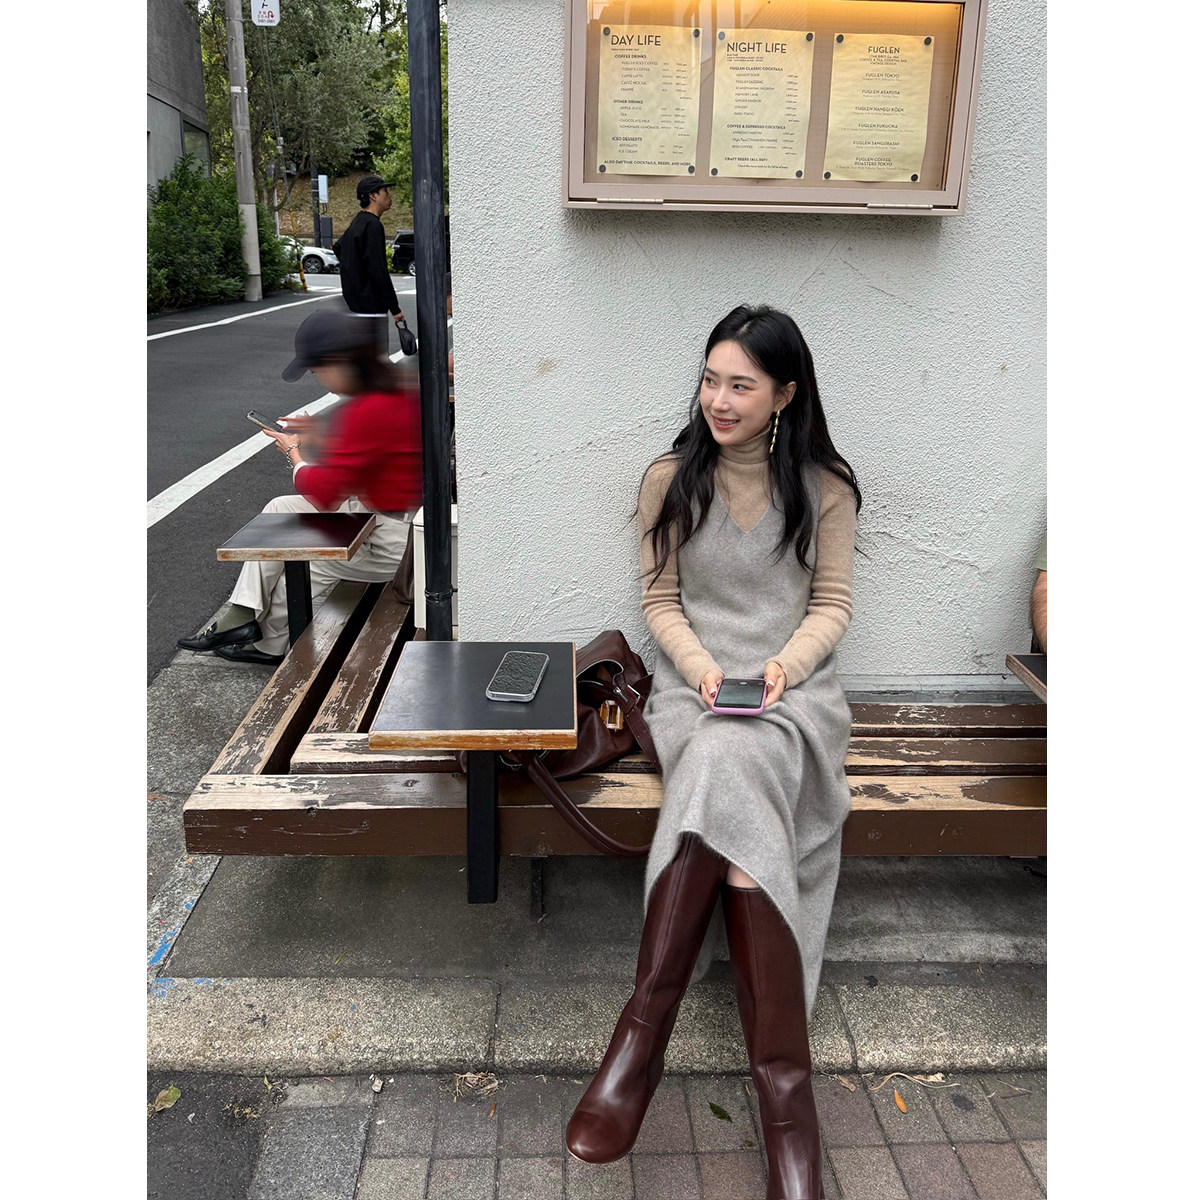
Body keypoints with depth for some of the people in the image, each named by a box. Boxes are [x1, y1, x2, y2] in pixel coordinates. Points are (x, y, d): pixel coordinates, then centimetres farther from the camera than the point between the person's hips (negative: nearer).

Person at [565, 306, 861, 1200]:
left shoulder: (825, 488, 6)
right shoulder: (670, 479, 7)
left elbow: (832, 606, 6)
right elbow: (660, 602, 7)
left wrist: (783, 666, -13)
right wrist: (701, 666, -11)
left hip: (794, 688, 0)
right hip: (694, 686, 1)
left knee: (722, 766, -35)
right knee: (740, 803, -32)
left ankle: (645, 1031, -31)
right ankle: (784, 1082, -29)